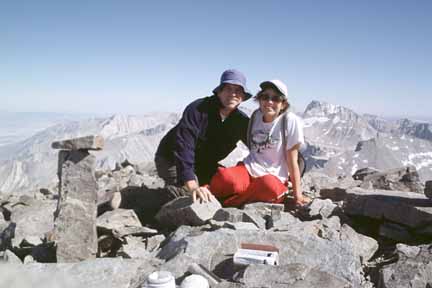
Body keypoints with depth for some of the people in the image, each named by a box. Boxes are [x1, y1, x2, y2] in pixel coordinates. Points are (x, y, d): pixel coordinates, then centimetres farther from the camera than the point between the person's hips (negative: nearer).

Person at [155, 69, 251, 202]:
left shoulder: (241, 120, -7)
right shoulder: (198, 109, -27)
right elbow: (183, 146, -39)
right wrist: (193, 187, -50)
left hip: (203, 165, 7)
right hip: (171, 160, -6)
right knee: (193, 196, -29)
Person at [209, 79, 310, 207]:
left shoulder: (291, 120, -7)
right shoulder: (256, 116, 9)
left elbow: (292, 161, -5)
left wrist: (298, 195, -2)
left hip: (274, 178, -2)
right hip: (249, 169, 3)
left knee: (269, 185, -41)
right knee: (224, 177, -34)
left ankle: (227, 201, -19)